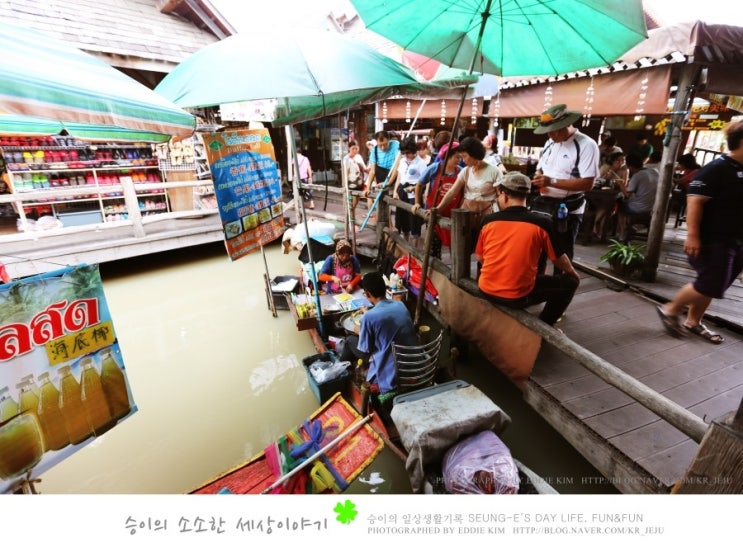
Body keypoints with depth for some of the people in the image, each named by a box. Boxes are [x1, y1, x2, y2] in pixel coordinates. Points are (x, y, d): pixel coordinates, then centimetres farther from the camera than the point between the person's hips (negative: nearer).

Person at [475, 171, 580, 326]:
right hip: (518, 297, -3)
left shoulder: (489, 220, -4)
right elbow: (559, 258, 4)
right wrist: (572, 272, 26)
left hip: (486, 291, 3)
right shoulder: (541, 223, -9)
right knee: (570, 282, 16)